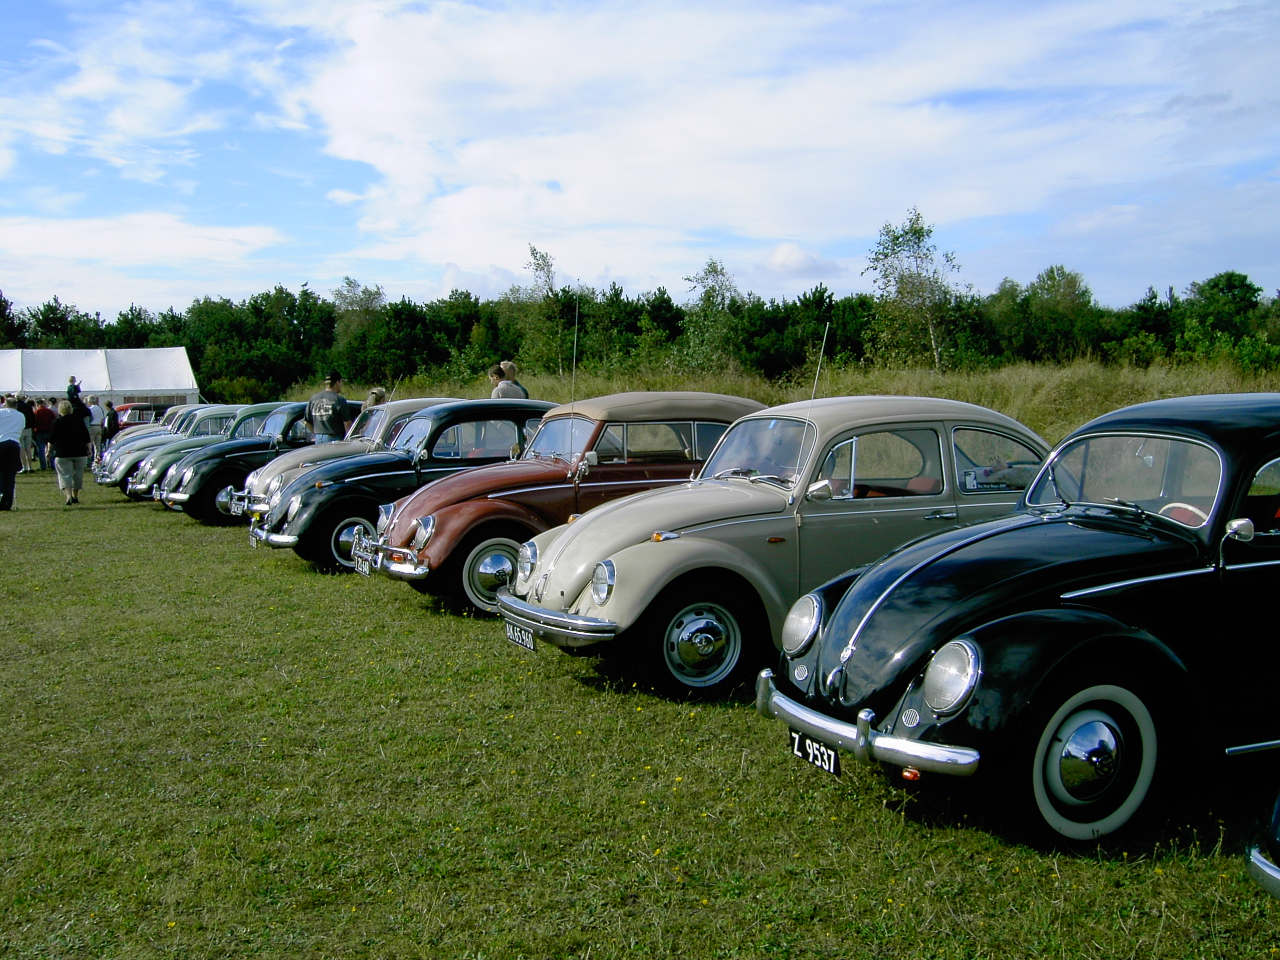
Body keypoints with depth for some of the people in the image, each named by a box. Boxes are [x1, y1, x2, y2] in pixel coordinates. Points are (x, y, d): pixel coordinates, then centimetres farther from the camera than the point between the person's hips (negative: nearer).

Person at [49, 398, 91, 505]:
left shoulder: (57, 422, -4)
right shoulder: (79, 420, 4)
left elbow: (51, 440, -1)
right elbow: (86, 437, 8)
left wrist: (49, 450, 12)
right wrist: (88, 449, 16)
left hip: (63, 453, -3)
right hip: (80, 452, 3)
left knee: (65, 475, -4)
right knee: (78, 474, 14)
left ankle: (68, 495, -24)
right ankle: (75, 496, 22)